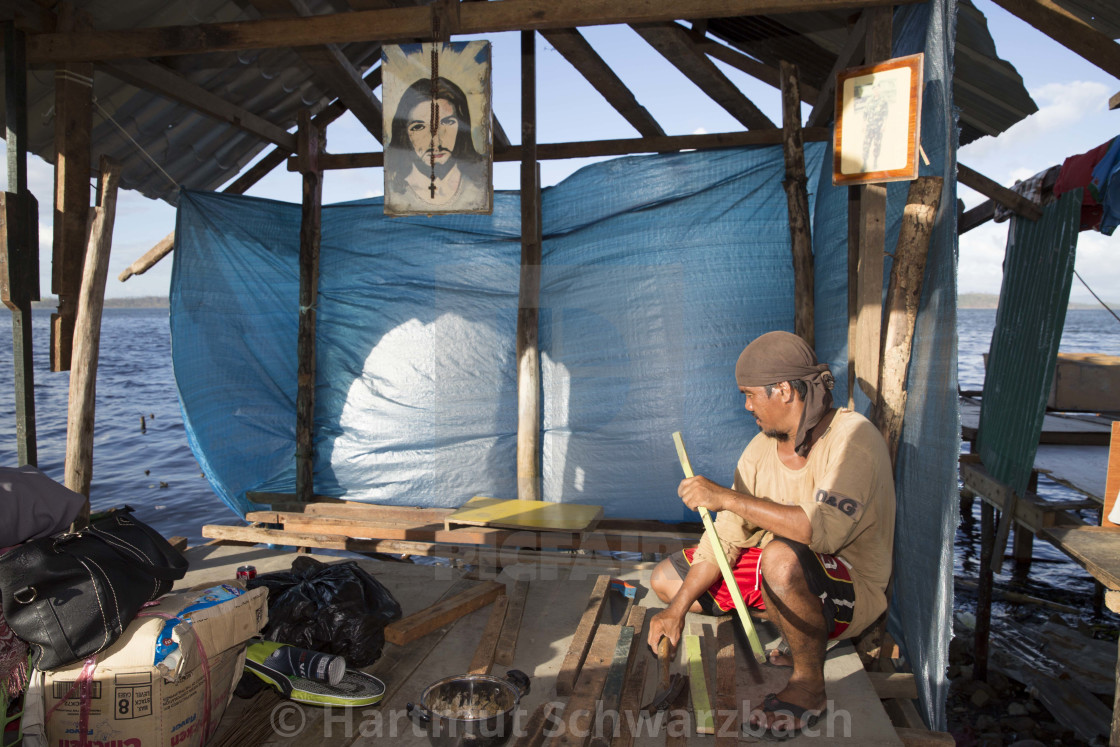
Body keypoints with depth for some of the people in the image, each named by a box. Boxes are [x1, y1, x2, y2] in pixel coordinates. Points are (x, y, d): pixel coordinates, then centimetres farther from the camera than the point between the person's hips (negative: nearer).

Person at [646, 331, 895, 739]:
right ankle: (804, 641, 9)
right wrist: (677, 609, -6)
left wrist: (727, 497, -33)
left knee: (782, 557, -40)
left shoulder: (853, 437, -23)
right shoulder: (762, 448, -1)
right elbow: (727, 538, 1)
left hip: (851, 592, -8)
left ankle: (809, 685, -12)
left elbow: (825, 530, -38)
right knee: (665, 577, 5)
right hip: (783, 580, 8)